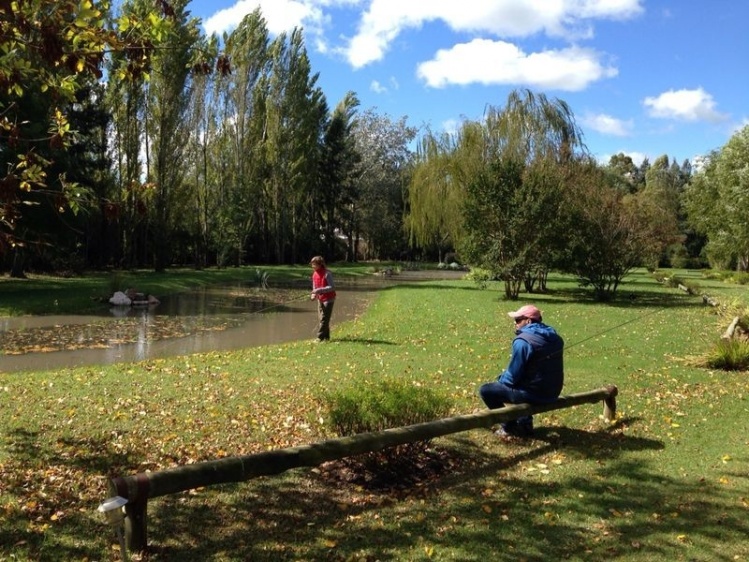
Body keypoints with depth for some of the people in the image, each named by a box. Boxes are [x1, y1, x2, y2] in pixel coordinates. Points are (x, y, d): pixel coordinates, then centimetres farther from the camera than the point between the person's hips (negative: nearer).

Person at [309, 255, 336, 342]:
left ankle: (320, 337, -6)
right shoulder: (314, 274, 5)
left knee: (324, 318, -9)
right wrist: (314, 294, -6)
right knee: (320, 318, 10)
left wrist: (319, 290, -28)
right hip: (320, 299, 8)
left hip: (328, 299, -8)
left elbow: (332, 287, -22)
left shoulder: (327, 273, -18)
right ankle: (326, 337, 18)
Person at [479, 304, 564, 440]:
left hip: (534, 393, -9)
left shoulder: (523, 341, -19)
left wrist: (500, 379, 5)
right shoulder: (554, 337, 7)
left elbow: (513, 376, -17)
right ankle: (525, 423, 28)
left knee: (485, 390, 2)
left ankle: (509, 428, 11)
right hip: (552, 392, 9)